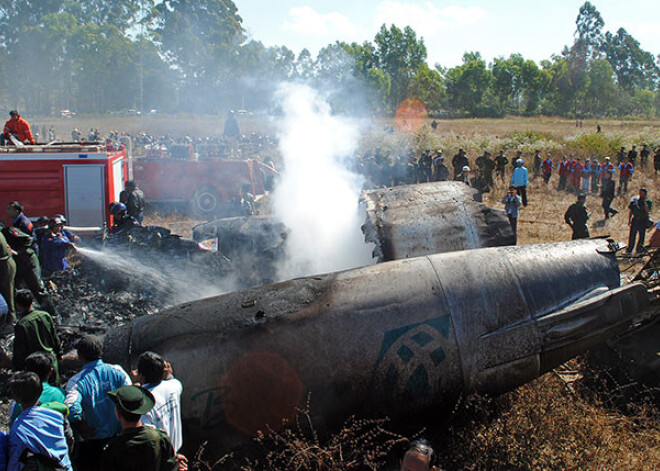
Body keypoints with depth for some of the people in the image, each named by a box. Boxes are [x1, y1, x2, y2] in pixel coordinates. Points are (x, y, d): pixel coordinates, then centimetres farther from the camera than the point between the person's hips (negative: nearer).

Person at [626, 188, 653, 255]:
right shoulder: (634, 200, 8)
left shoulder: (648, 201, -1)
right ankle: (629, 250, 7)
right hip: (635, 220, 2)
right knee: (632, 236, 3)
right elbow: (631, 211, 12)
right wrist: (629, 220, 7)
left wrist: (644, 201, -17)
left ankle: (639, 250, 10)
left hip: (643, 221, -2)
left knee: (641, 236, 2)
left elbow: (648, 210, -17)